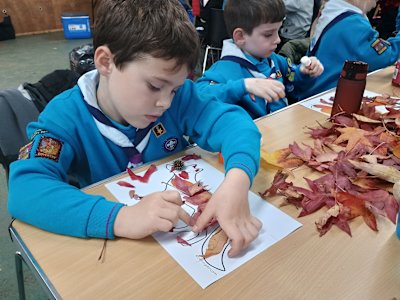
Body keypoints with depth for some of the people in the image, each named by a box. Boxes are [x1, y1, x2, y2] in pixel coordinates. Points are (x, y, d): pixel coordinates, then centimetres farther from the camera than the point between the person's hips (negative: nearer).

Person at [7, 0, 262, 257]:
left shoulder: (178, 97, -9)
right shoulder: (67, 117, -16)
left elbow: (231, 120, -17)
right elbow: (23, 190, -28)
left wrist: (237, 181, -37)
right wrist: (118, 218, -41)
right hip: (114, 249, -1)